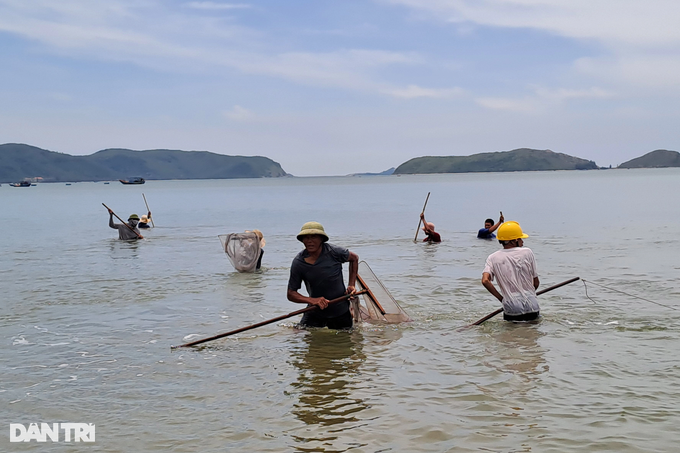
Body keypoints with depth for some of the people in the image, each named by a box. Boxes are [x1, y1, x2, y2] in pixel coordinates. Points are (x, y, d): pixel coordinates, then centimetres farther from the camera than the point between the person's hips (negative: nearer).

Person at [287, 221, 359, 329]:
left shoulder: (334, 252, -16)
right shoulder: (298, 263, -14)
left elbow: (354, 258, 5)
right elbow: (291, 294, -10)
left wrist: (351, 285, -1)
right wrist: (311, 300, -27)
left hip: (340, 312, -1)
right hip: (315, 312, 1)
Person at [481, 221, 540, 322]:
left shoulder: (493, 258, 2)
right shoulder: (527, 252, 1)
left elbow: (485, 281, -14)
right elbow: (536, 283, 6)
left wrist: (501, 298, -1)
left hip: (511, 310, 0)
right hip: (532, 308, 0)